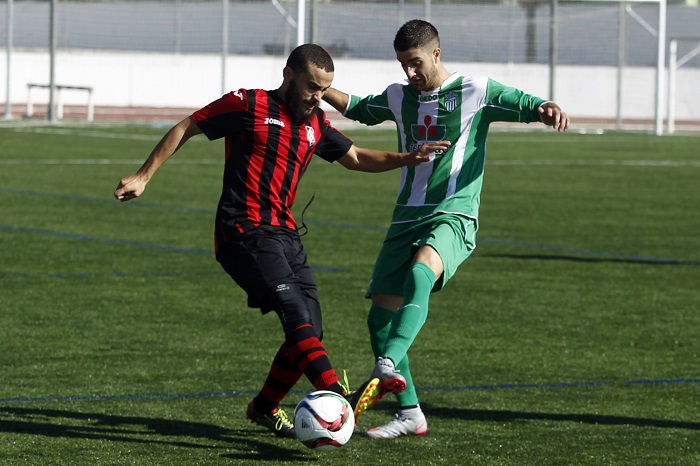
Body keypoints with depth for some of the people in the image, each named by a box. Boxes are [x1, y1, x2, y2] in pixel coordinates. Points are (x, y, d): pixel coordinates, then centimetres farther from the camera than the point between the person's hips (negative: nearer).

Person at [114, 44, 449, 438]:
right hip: (245, 232, -8)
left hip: (284, 234, 8)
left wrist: (407, 159, 12)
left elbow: (356, 158, 28)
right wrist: (144, 177, -1)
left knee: (310, 332, 2)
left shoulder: (316, 124, 17)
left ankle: (265, 407, 23)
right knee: (296, 311, -24)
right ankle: (341, 398, -38)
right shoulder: (250, 105, -3)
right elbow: (185, 129, 2)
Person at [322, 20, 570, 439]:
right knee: (381, 314, 0)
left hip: (453, 216, -6)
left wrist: (546, 109, -33)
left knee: (420, 273, -37)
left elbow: (523, 105, -10)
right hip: (406, 217, 6)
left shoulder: (475, 91, 0)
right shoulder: (399, 96, 16)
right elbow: (359, 109, 36)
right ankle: (410, 414, 10)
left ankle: (389, 365, -53)